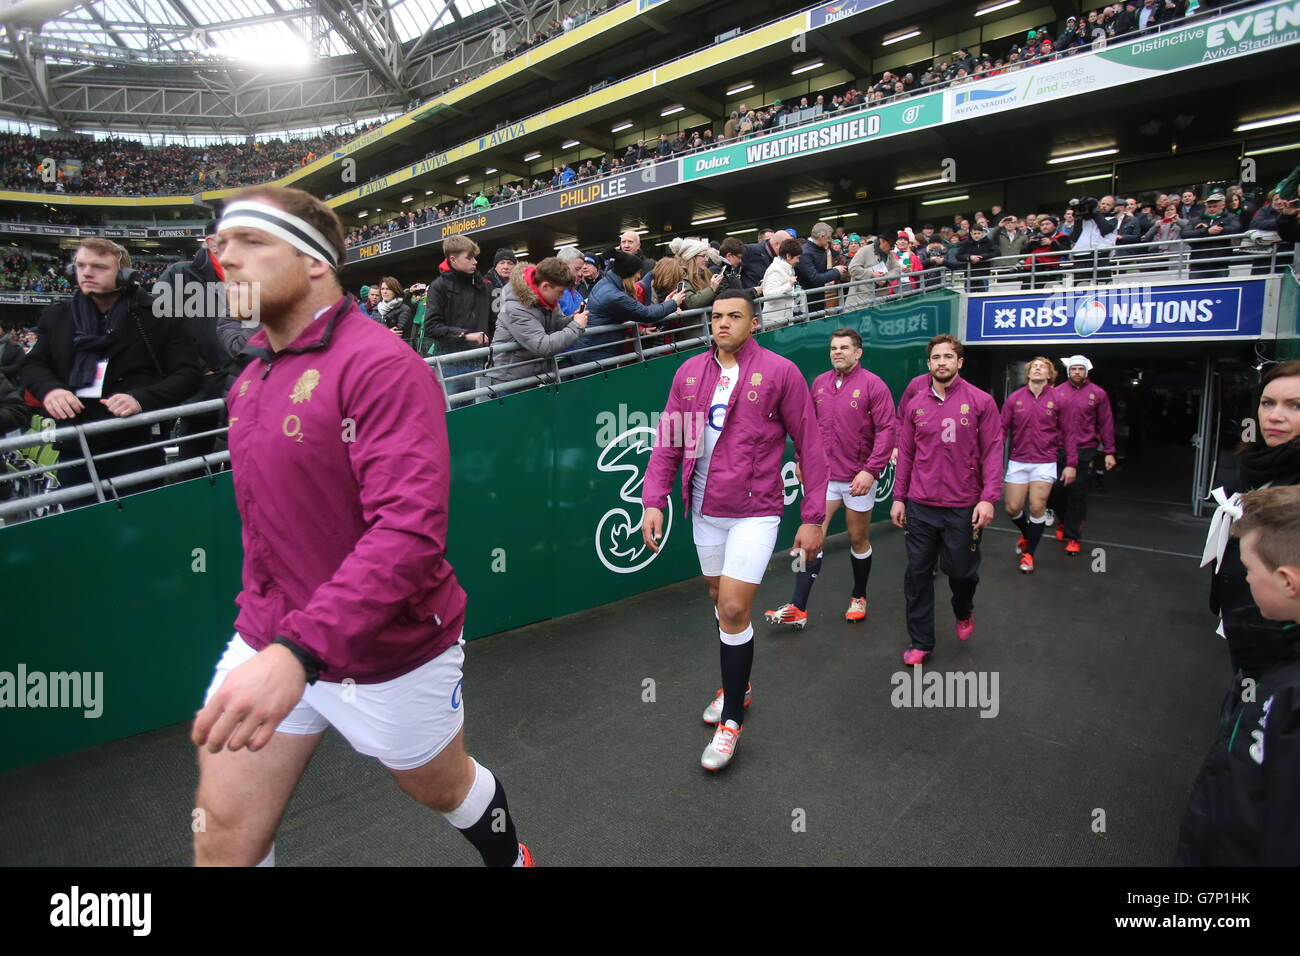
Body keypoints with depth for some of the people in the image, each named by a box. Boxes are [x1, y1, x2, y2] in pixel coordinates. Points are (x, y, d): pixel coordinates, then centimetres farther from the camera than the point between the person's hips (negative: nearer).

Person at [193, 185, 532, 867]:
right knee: (222, 842, 9)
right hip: (266, 642, 6)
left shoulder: (381, 365, -21)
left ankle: (510, 859, 53)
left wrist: (298, 651, -40)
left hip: (388, 654, -6)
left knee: (443, 790, 20)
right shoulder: (250, 378, 7)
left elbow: (410, 529, -32)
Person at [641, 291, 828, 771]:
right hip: (704, 509, 5)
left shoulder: (780, 372, -7)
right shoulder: (689, 372, 5)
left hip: (755, 511, -5)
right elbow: (669, 441, 6)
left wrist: (813, 517, -8)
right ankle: (738, 685, 41)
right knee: (721, 600, 17)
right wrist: (654, 500, -5)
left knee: (733, 609, -9)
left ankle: (732, 719, 11)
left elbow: (809, 446, -6)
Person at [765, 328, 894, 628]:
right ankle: (798, 608, -3)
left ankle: (859, 597, 33)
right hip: (823, 474, 3)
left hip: (858, 479, -3)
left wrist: (871, 470, -19)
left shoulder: (873, 385, -9)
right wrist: (803, 459, 10)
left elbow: (886, 429, -13)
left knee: (858, 539, 12)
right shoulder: (819, 383, 6)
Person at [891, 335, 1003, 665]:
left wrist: (989, 498, -11)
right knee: (917, 574, 5)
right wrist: (898, 497, 8)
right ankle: (921, 642, 20)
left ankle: (964, 612, 41)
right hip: (920, 506, 2)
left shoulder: (981, 401, -1)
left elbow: (992, 451, -4)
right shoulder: (915, 405, 6)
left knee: (962, 572, 6)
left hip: (963, 508, -2)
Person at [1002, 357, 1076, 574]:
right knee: (1012, 508, 4)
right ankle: (1027, 533, 37)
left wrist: (1071, 464, -1)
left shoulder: (1058, 399, -2)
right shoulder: (1014, 398, 0)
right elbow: (1002, 429, -1)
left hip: (1045, 462, -1)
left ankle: (1028, 553, 15)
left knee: (1037, 508, -3)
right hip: (1018, 461, 1)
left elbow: (1068, 433, 2)